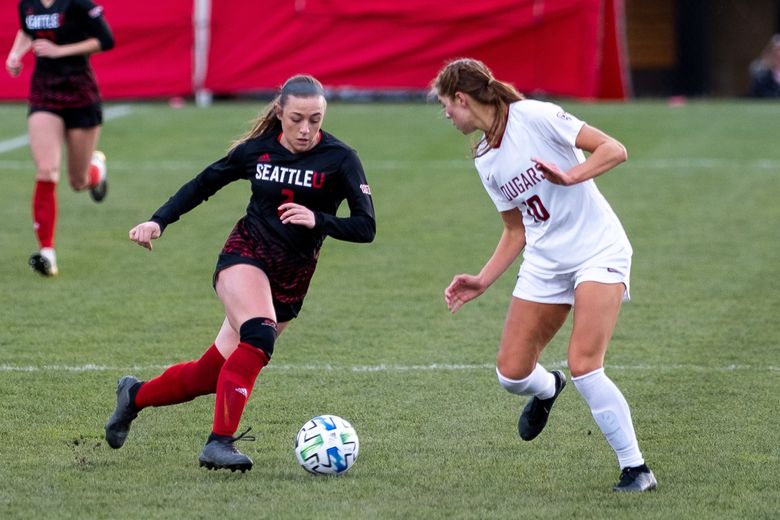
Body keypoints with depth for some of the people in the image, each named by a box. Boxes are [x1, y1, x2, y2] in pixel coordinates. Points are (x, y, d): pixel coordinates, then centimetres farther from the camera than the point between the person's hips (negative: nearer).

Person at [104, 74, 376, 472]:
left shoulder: (339, 159, -8)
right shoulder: (257, 149, -2)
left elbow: (365, 228, -12)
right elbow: (202, 185, 14)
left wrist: (318, 220, -28)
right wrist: (158, 221, 4)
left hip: (291, 281, 1)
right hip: (245, 256, -1)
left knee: (211, 374, 1)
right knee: (260, 336, -32)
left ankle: (136, 395, 27)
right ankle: (219, 442, -32)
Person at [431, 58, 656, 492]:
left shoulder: (535, 117, -13)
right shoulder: (486, 161, 9)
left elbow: (614, 150, -16)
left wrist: (570, 177, -30)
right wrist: (482, 282, 7)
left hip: (598, 252, -7)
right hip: (545, 263, 7)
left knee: (584, 366, -21)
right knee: (511, 373, 1)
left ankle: (636, 469, -8)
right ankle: (546, 390, 40)